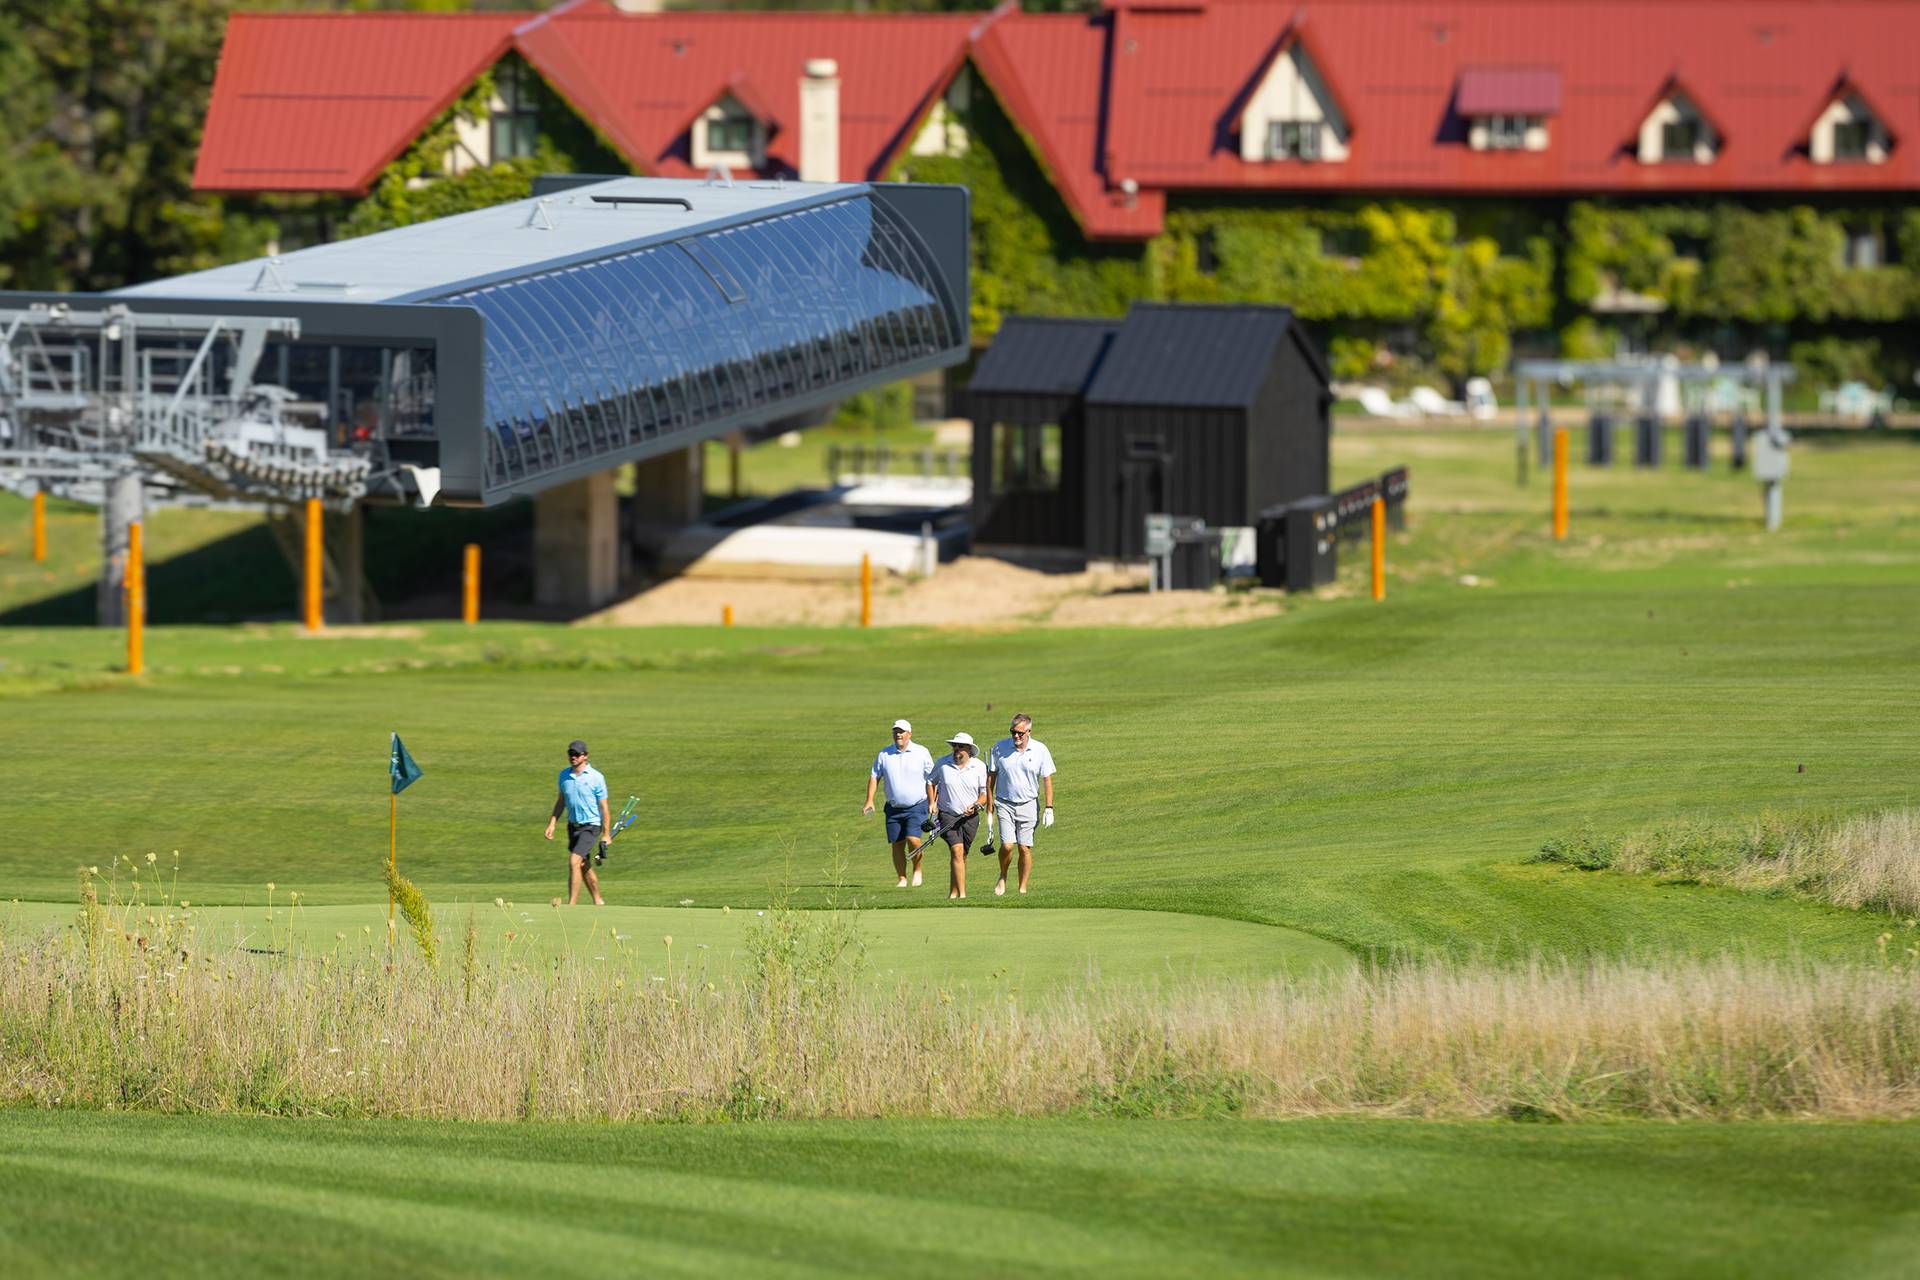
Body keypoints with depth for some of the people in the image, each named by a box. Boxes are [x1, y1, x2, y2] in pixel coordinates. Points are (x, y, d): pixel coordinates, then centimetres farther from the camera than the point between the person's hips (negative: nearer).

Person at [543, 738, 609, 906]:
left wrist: (607, 835, -7)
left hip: (590, 826, -6)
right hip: (573, 826, 6)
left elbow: (603, 807, -7)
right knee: (584, 866, 15)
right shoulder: (564, 775, 4)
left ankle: (571, 904, -18)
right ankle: (598, 902, 29)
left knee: (574, 862, -19)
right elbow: (561, 801, 16)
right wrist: (552, 823, 9)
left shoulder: (595, 777, -10)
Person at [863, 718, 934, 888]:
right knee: (897, 844, 1)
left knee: (913, 840, -18)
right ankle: (902, 878, 12)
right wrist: (869, 801, 1)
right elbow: (874, 776, 10)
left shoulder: (921, 753, -1)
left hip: (916, 806, -3)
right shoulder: (884, 754, 5)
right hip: (894, 808, 3)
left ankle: (917, 870, 5)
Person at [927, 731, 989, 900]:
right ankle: (962, 894, -21)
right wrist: (932, 804, 2)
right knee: (957, 851, -17)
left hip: (970, 817, 2)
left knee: (962, 855, 8)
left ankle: (953, 892, 24)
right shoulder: (942, 764, -2)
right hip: (948, 815, -2)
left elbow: (985, 793, 2)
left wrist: (976, 805, -16)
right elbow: (930, 783, 14)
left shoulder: (979, 767, -2)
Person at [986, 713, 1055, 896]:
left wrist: (1049, 809, -3)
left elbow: (1047, 780, 2)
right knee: (1007, 845, -12)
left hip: (1028, 805, 0)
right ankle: (1003, 878, 15)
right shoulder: (999, 748, -2)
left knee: (1025, 848, -3)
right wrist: (989, 806, 5)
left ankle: (1023, 889, 8)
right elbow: (991, 777, 6)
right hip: (1004, 804, 0)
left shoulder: (1040, 750, -3)